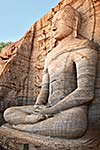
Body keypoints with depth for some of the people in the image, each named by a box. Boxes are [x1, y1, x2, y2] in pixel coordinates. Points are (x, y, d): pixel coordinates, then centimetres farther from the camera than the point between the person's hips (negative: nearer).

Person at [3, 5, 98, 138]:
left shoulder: (82, 49, -3)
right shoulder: (51, 56, 20)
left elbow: (85, 93, -15)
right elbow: (44, 90, 14)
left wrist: (50, 110, -13)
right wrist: (37, 109, -8)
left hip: (72, 111, -6)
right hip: (50, 110, 6)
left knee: (72, 122, -39)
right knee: (8, 113, -5)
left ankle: (23, 127, -17)